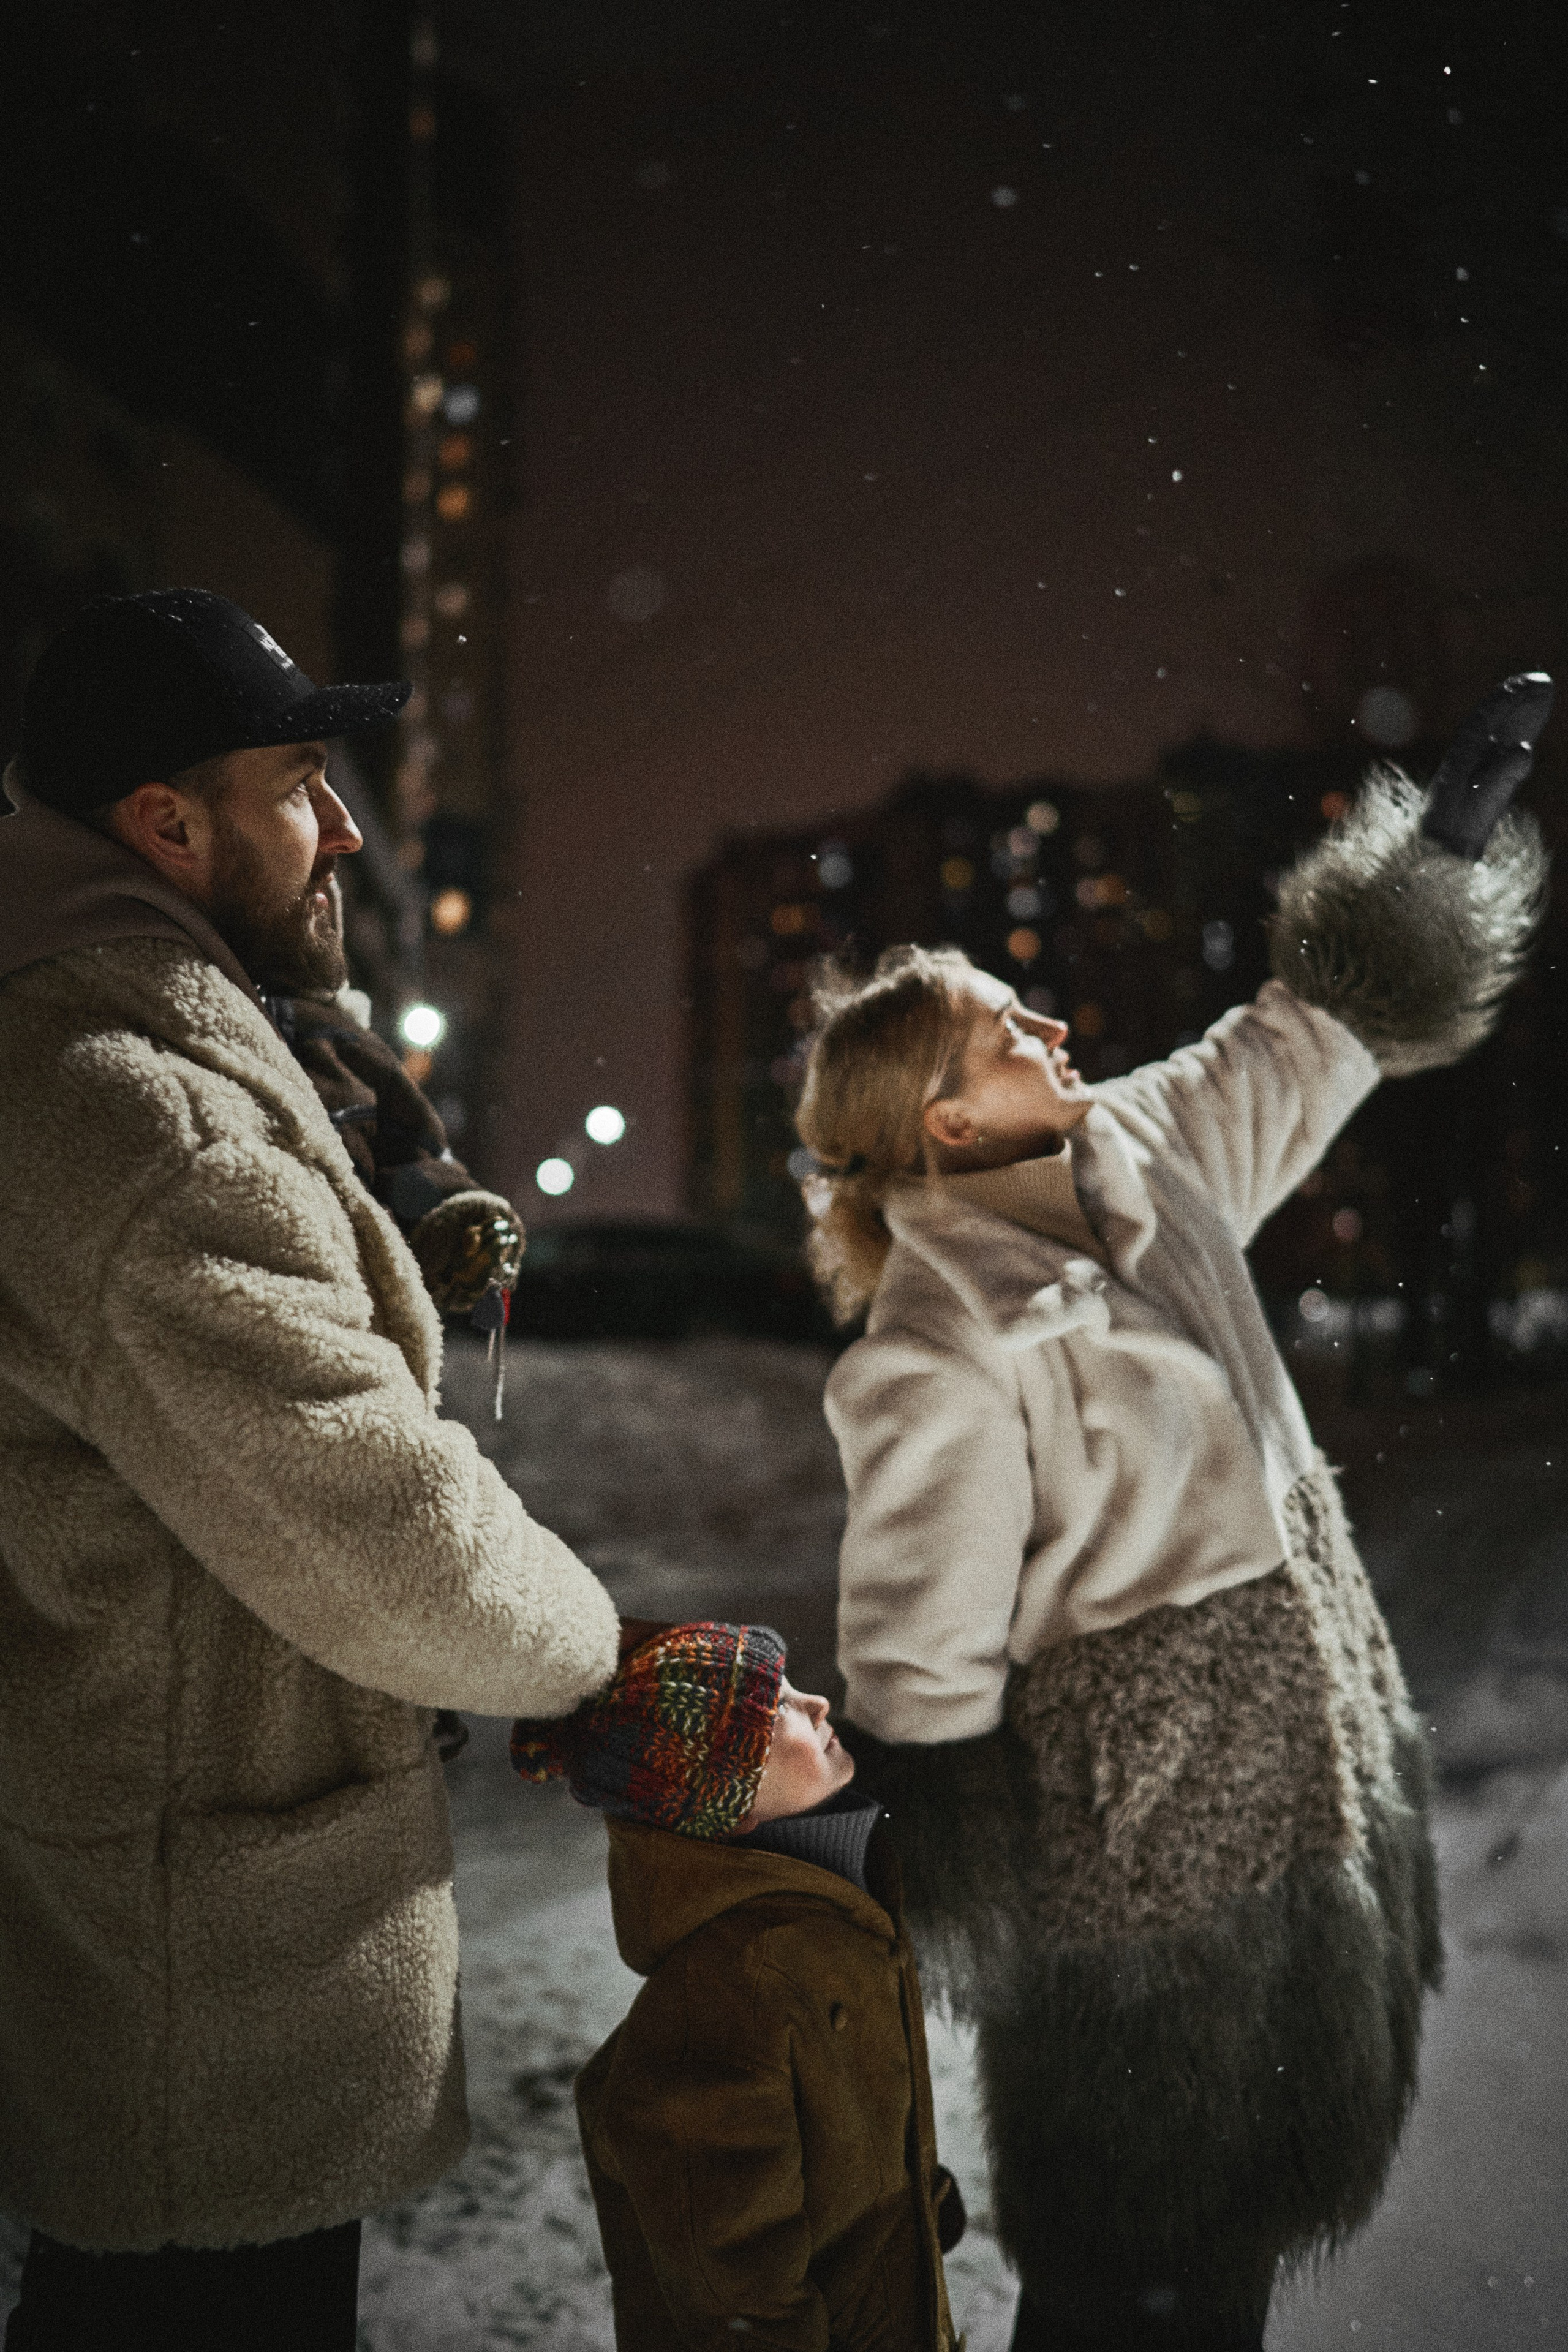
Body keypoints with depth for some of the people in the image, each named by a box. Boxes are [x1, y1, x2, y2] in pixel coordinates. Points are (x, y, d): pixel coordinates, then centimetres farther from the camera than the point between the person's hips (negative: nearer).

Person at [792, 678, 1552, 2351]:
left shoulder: (1144, 1162, 0)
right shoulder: (941, 1361, -24)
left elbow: (1323, 1027, 13)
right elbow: (920, 1675, -19)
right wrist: (980, 1928, -13)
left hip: (1292, 1793, 8)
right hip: (1146, 1850, -8)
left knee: (1236, 2203, 23)